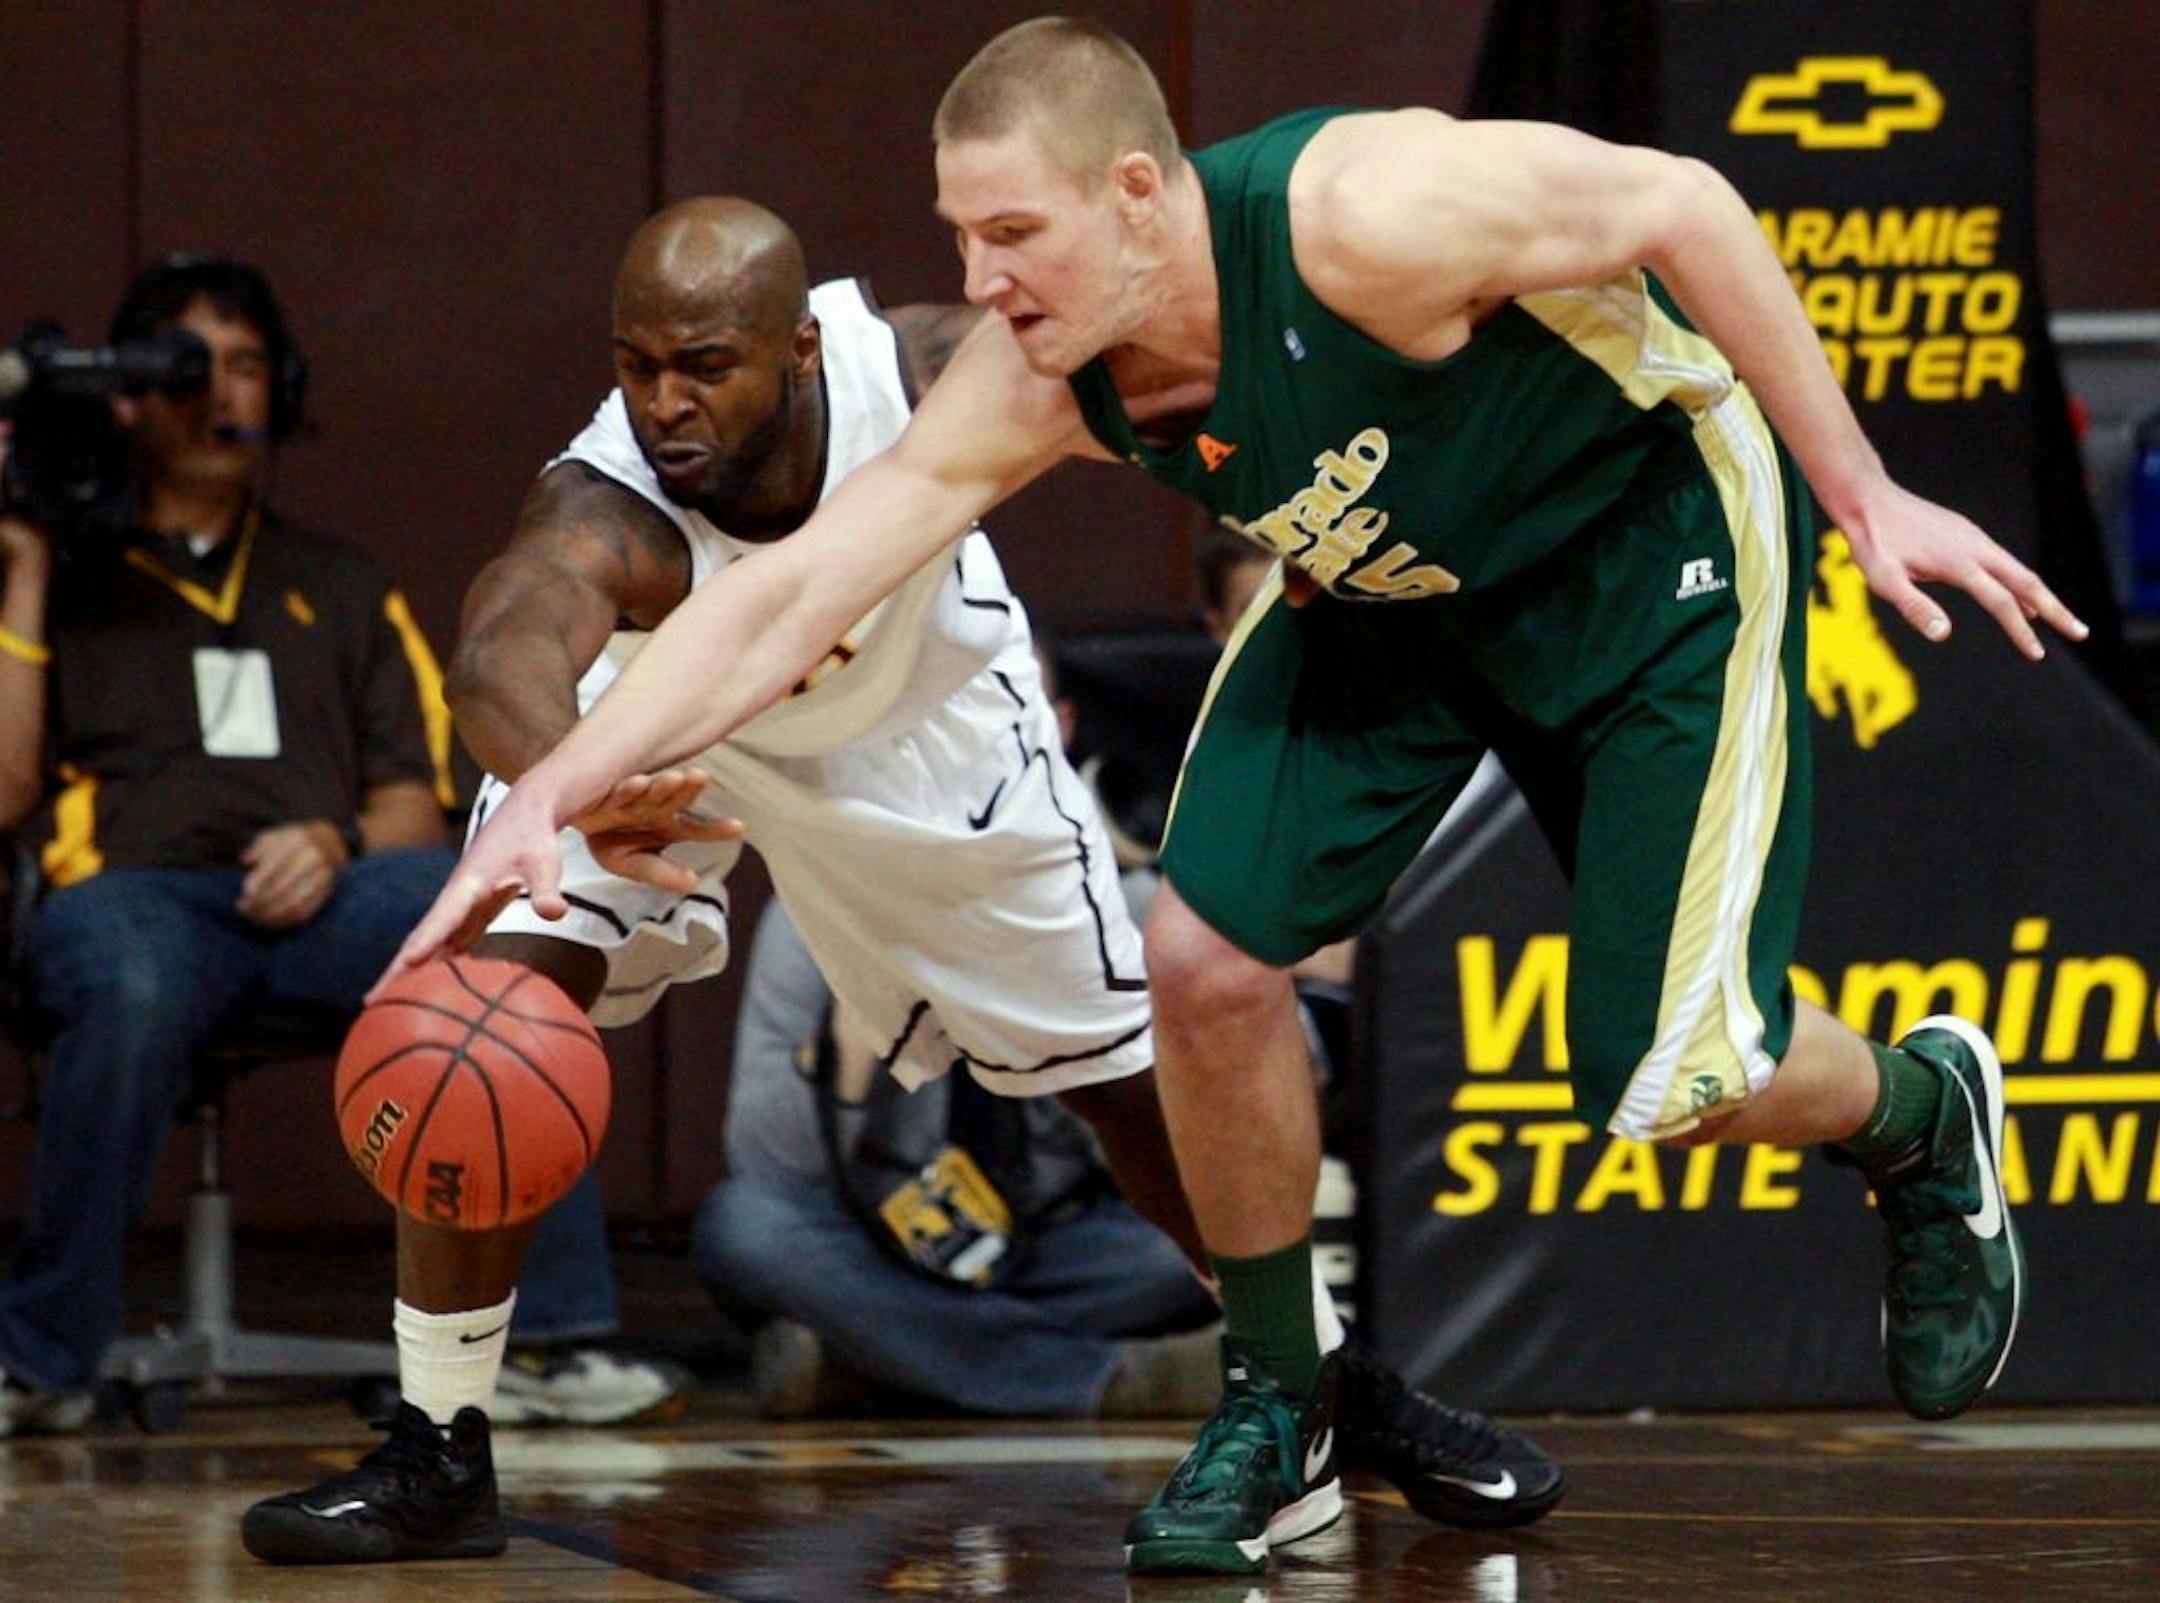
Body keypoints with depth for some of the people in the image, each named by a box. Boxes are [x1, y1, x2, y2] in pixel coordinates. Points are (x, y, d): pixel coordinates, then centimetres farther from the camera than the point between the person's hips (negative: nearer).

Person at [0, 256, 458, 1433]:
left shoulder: (339, 592, 29)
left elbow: (416, 806, 19)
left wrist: (335, 845, -4)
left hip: (320, 896, 2)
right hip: (130, 890, -2)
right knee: (129, 981, -42)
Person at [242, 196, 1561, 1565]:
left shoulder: (929, 374, -36)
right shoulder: (600, 513, -43)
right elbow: (506, 653, -66)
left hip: (915, 710, 2)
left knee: (1131, 1069, 7)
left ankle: (1337, 1383, 31)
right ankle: (436, 1460, -8)